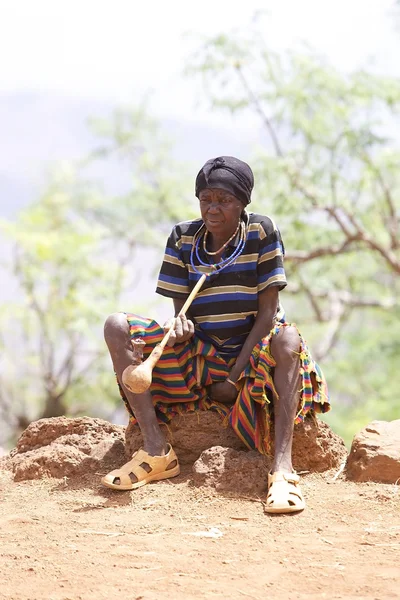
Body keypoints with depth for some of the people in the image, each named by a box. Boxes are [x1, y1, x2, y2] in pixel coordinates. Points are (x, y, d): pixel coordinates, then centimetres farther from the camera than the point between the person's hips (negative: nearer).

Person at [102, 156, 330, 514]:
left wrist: (235, 376, -18)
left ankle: (282, 468, -47)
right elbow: (181, 307, 2)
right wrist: (181, 324, -26)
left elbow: (267, 311, -11)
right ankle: (157, 452, -23)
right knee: (117, 327, -15)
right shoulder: (183, 238, 0)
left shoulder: (262, 232, -8)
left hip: (250, 355, -3)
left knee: (287, 339, -38)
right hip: (199, 356, 4)